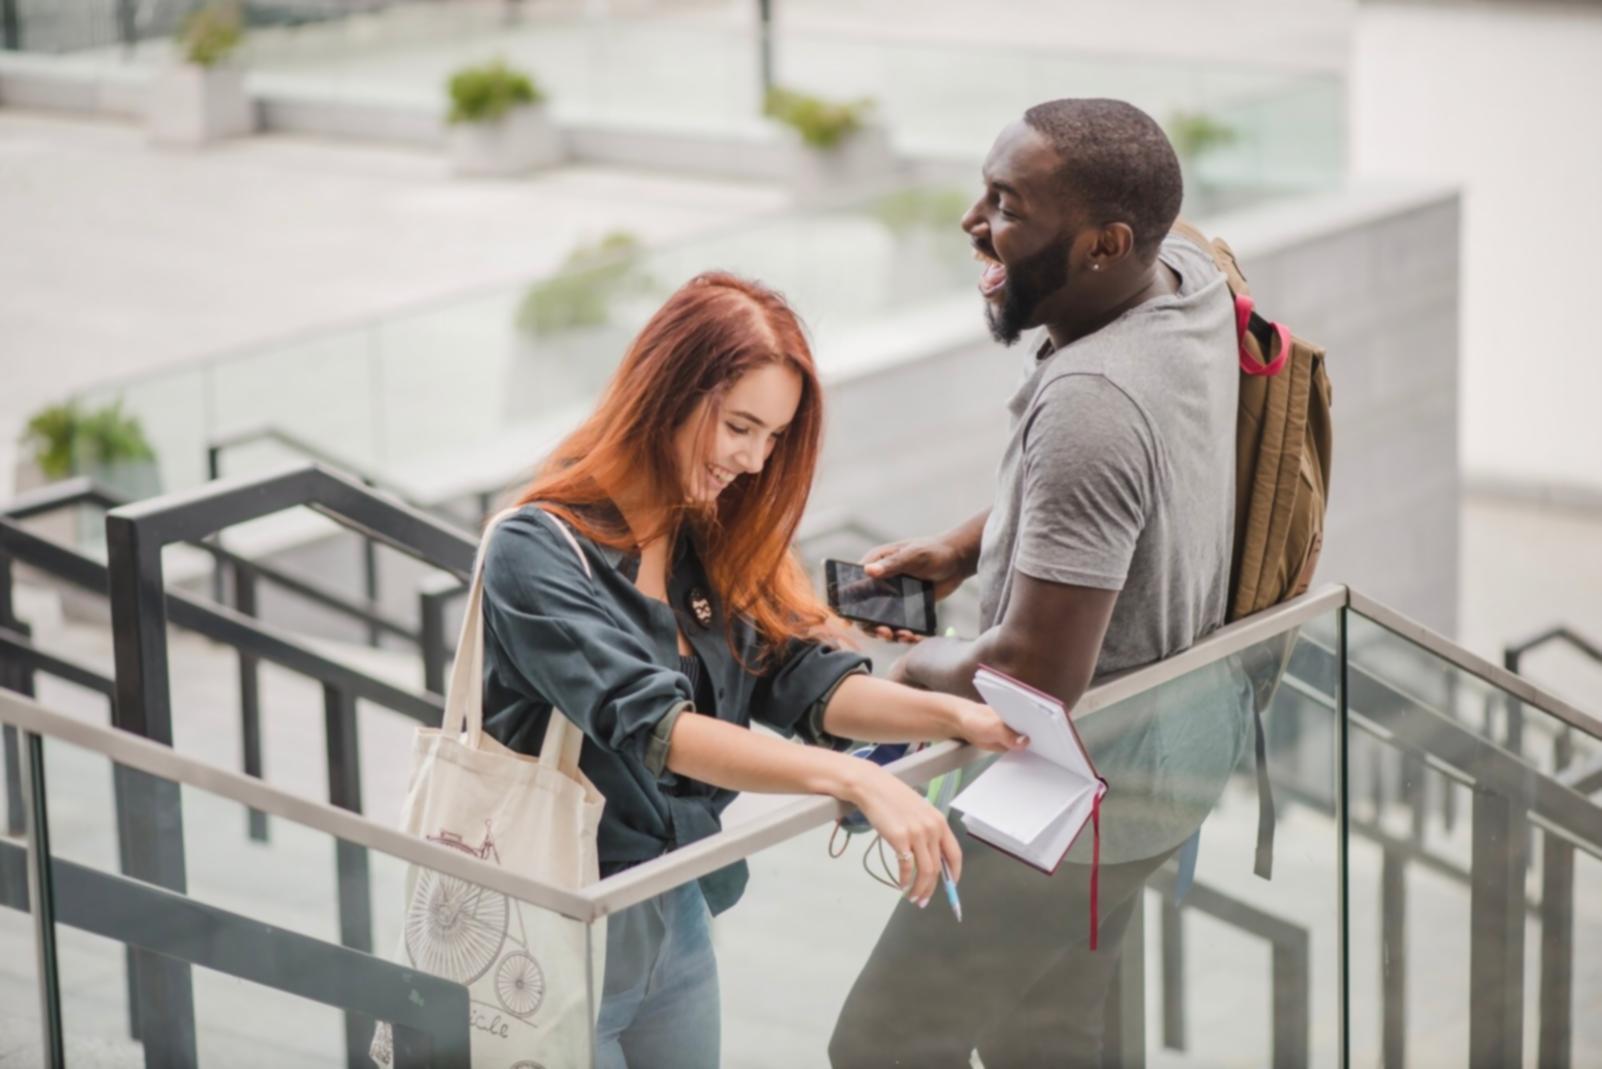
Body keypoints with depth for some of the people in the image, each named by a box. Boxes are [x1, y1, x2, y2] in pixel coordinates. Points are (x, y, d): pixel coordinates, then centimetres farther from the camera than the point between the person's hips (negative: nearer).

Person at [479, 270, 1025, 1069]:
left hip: (679, 919, 7)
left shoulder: (713, 541, 4)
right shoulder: (539, 553, -20)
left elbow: (803, 679, -4)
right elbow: (651, 726, -31)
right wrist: (852, 780, -42)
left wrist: (952, 717, -22)